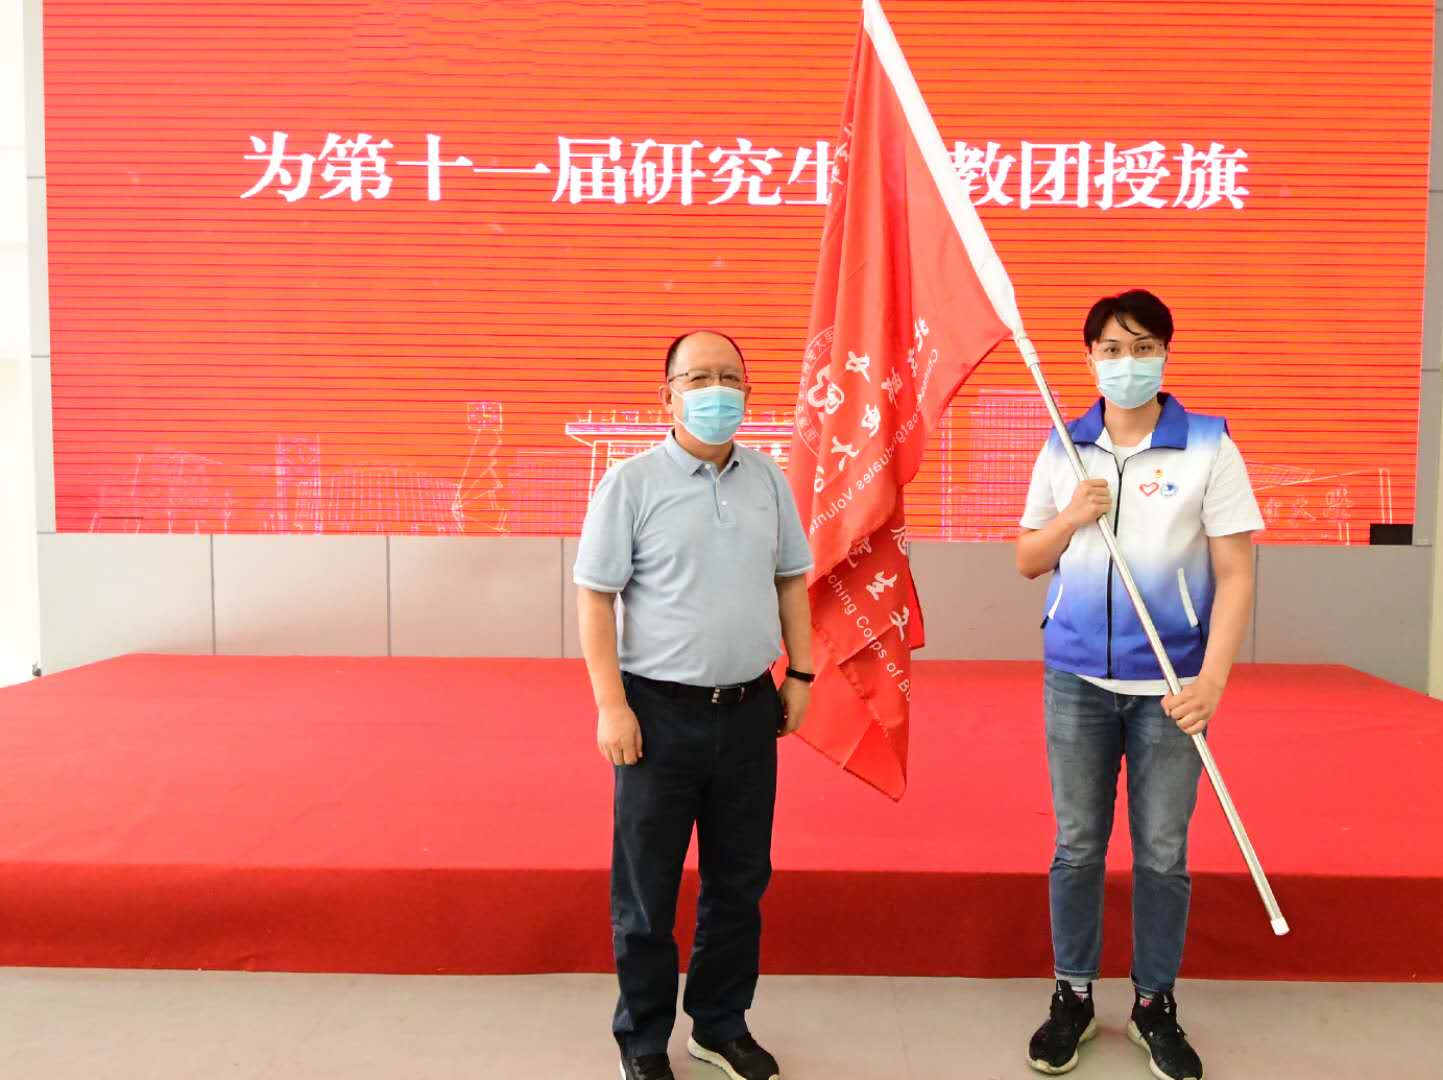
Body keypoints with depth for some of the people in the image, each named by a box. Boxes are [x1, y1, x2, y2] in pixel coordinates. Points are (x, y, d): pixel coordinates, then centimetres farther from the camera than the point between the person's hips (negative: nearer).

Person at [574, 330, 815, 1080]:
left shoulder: (767, 479, 6)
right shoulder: (631, 483, -8)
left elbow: (790, 581, 14)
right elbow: (594, 597, -9)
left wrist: (800, 674, 9)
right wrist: (611, 705, -14)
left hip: (749, 710, 4)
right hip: (661, 710, -4)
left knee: (740, 880, 15)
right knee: (646, 890, 9)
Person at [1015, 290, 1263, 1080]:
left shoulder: (1209, 447, -4)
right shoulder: (1063, 450, 5)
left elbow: (1235, 574, -6)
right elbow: (1027, 562, 10)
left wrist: (1211, 681, -15)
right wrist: (1072, 518, -10)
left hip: (1170, 685, -2)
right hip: (1076, 678, 2)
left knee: (1162, 854, 9)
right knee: (1077, 846, 10)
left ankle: (1154, 1006, 26)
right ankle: (1073, 997, 26)